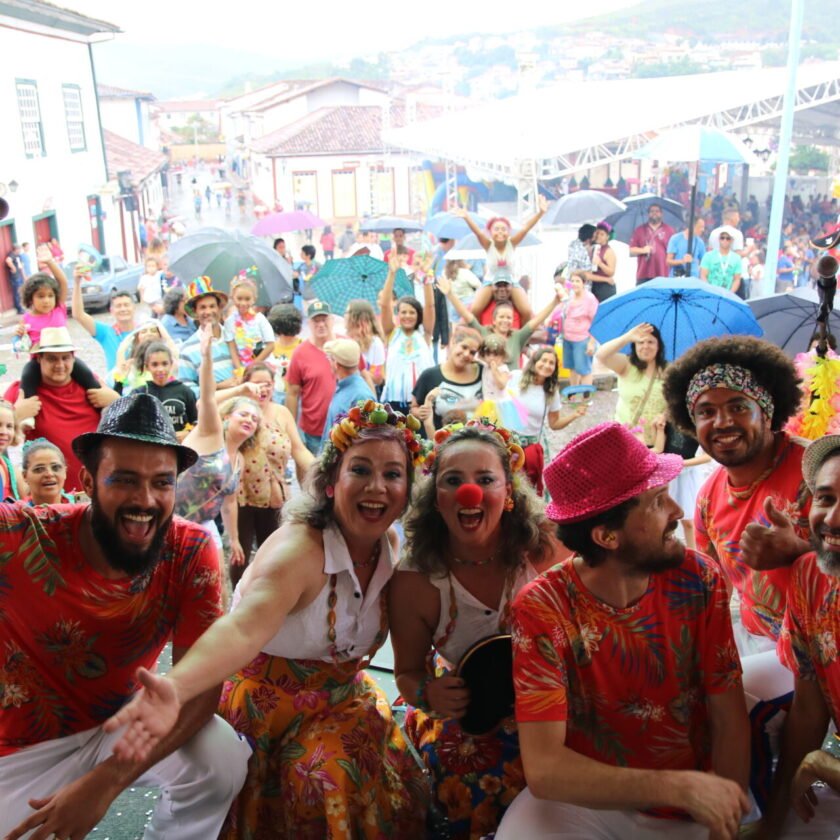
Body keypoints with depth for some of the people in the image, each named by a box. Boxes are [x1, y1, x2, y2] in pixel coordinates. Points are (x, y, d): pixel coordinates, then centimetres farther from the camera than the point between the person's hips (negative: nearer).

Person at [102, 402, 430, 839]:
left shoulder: (391, 544, -7)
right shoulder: (298, 549, -28)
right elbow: (243, 627, -45)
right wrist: (174, 688, -62)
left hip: (343, 701, 5)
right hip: (266, 704, -5)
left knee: (387, 777, -14)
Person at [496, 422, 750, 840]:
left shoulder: (697, 579, -12)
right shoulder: (542, 608, -21)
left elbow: (729, 722, -7)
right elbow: (543, 768, -24)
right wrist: (678, 787, -30)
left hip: (694, 804, 3)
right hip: (585, 798, -3)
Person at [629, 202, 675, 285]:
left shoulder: (669, 230, 10)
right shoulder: (639, 230, 13)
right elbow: (631, 251, 11)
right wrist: (642, 250, -9)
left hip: (663, 276, -1)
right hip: (643, 276, 1)